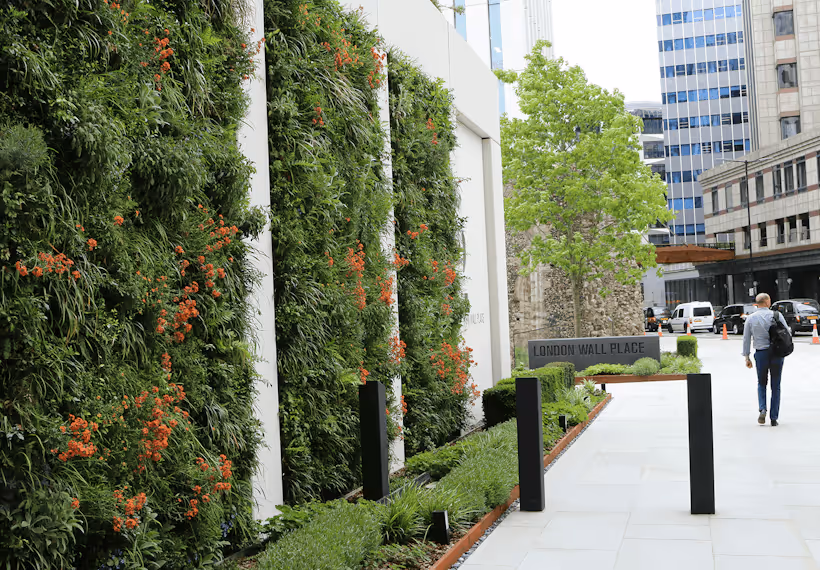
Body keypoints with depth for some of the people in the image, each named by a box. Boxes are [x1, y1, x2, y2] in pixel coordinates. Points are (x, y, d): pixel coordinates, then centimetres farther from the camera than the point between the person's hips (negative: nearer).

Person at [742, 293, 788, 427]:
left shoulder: (751, 318, 1)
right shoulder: (777, 315, -4)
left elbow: (746, 339, 2)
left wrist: (747, 357, 8)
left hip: (761, 353, 1)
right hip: (777, 353, -1)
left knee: (761, 384, 17)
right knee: (776, 386, 9)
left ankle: (762, 409, -6)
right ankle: (774, 418, 9)